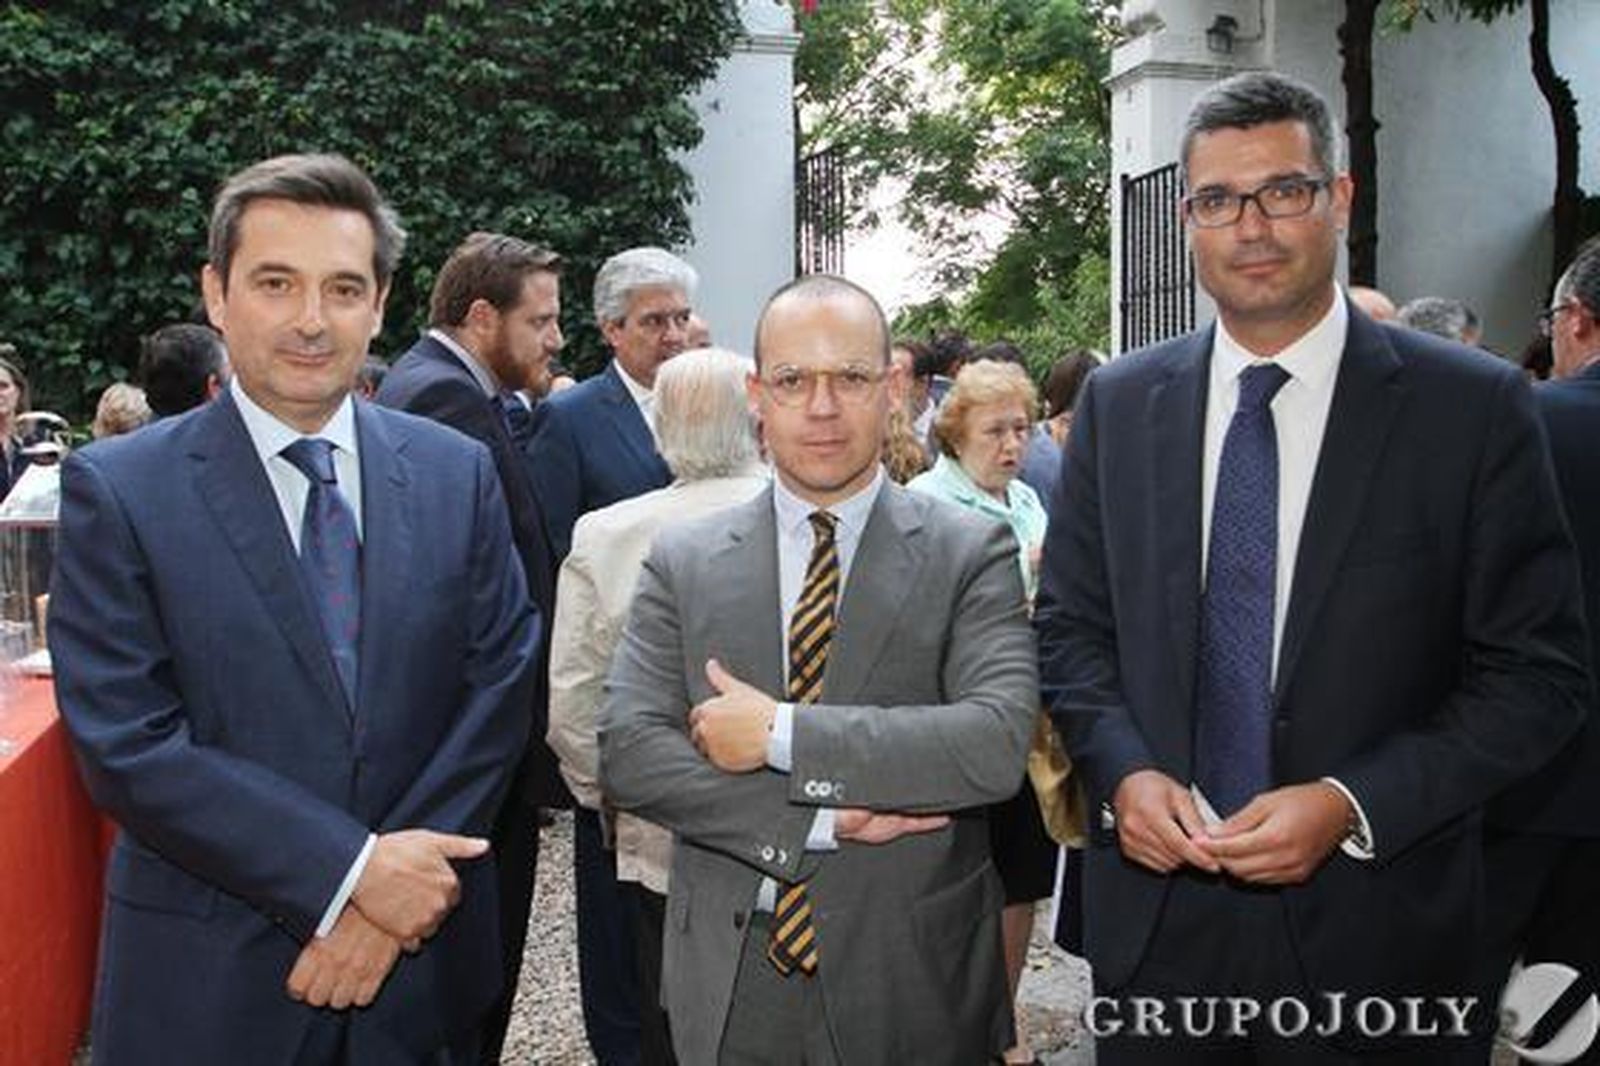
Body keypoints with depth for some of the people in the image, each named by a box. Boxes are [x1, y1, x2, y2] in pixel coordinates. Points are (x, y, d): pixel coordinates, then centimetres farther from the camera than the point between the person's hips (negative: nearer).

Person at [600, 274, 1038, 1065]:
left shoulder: (971, 554, -6)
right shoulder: (682, 562, 0)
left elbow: (998, 742, -18)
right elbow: (628, 754, -8)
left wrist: (782, 734, -20)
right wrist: (824, 819, -17)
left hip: (911, 978, -1)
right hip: (727, 978, 1)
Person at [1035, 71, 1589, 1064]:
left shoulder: (1474, 405, -7)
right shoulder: (1119, 402, 2)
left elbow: (1539, 670, -6)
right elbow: (1071, 625, 6)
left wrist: (1353, 804, -17)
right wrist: (1123, 770, -10)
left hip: (1370, 923, -2)